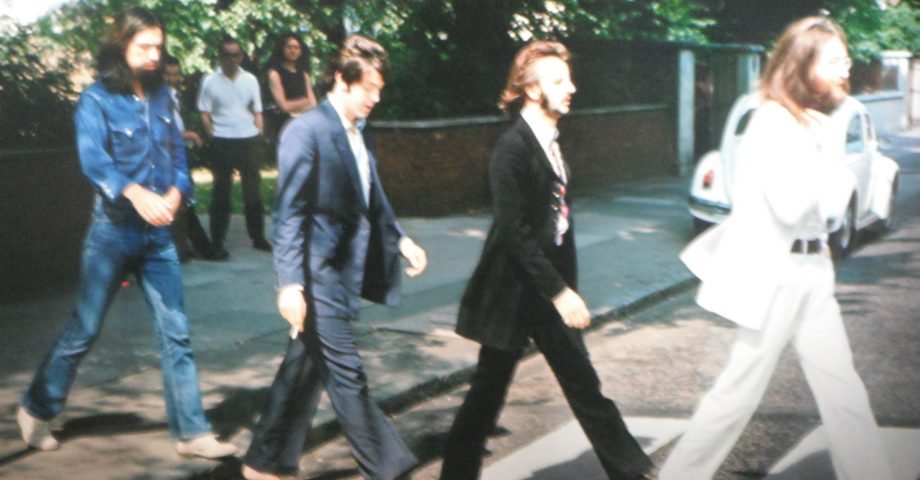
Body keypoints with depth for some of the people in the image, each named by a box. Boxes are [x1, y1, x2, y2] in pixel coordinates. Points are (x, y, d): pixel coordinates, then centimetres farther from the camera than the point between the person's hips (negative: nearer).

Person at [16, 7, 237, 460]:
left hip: (158, 233, 5)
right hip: (113, 230, -4)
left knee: (175, 333, 3)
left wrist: (175, 193, -15)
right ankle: (36, 410, 27)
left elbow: (177, 151, 6)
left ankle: (191, 431, 9)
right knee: (83, 331, 7)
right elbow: (93, 160, -22)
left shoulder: (161, 96, 6)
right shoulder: (96, 100, -9)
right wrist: (135, 194, -39)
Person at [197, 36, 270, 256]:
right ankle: (217, 242, 6)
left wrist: (258, 136, 2)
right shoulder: (210, 81, -1)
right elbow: (204, 114, 0)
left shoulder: (250, 79, 7)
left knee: (253, 189, 8)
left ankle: (258, 237, 17)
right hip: (222, 142, -3)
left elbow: (257, 111, 11)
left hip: (248, 140, 3)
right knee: (221, 191, 2)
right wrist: (213, 136, -9)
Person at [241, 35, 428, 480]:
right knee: (346, 374, -1)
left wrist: (400, 239, 14)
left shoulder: (360, 132, 10)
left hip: (345, 268, 9)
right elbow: (289, 213, -16)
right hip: (319, 272, -9)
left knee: (306, 367, 14)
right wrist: (290, 282, -21)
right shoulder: (306, 130, -14)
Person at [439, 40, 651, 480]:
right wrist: (559, 291, -21)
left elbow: (559, 219, 11)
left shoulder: (550, 142, 8)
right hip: (513, 292, -8)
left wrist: (567, 288, 9)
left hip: (551, 288, 8)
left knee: (584, 385, 12)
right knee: (489, 391, 5)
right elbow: (514, 232, -21)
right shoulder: (512, 148, -17)